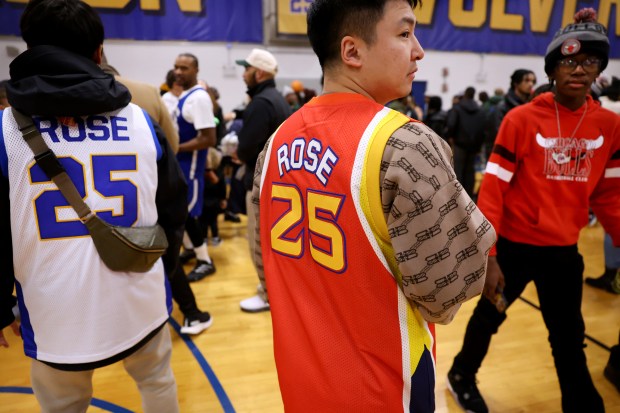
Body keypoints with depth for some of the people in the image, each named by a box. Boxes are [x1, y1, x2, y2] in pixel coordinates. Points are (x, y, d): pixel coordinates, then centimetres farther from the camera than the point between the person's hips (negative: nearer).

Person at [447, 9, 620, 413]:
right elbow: (492, 190, -15)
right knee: (490, 316, 17)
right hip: (514, 244, -3)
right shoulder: (521, 119, -14)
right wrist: (487, 256, -18)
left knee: (569, 338, 15)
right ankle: (462, 376, 43)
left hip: (565, 250, 3)